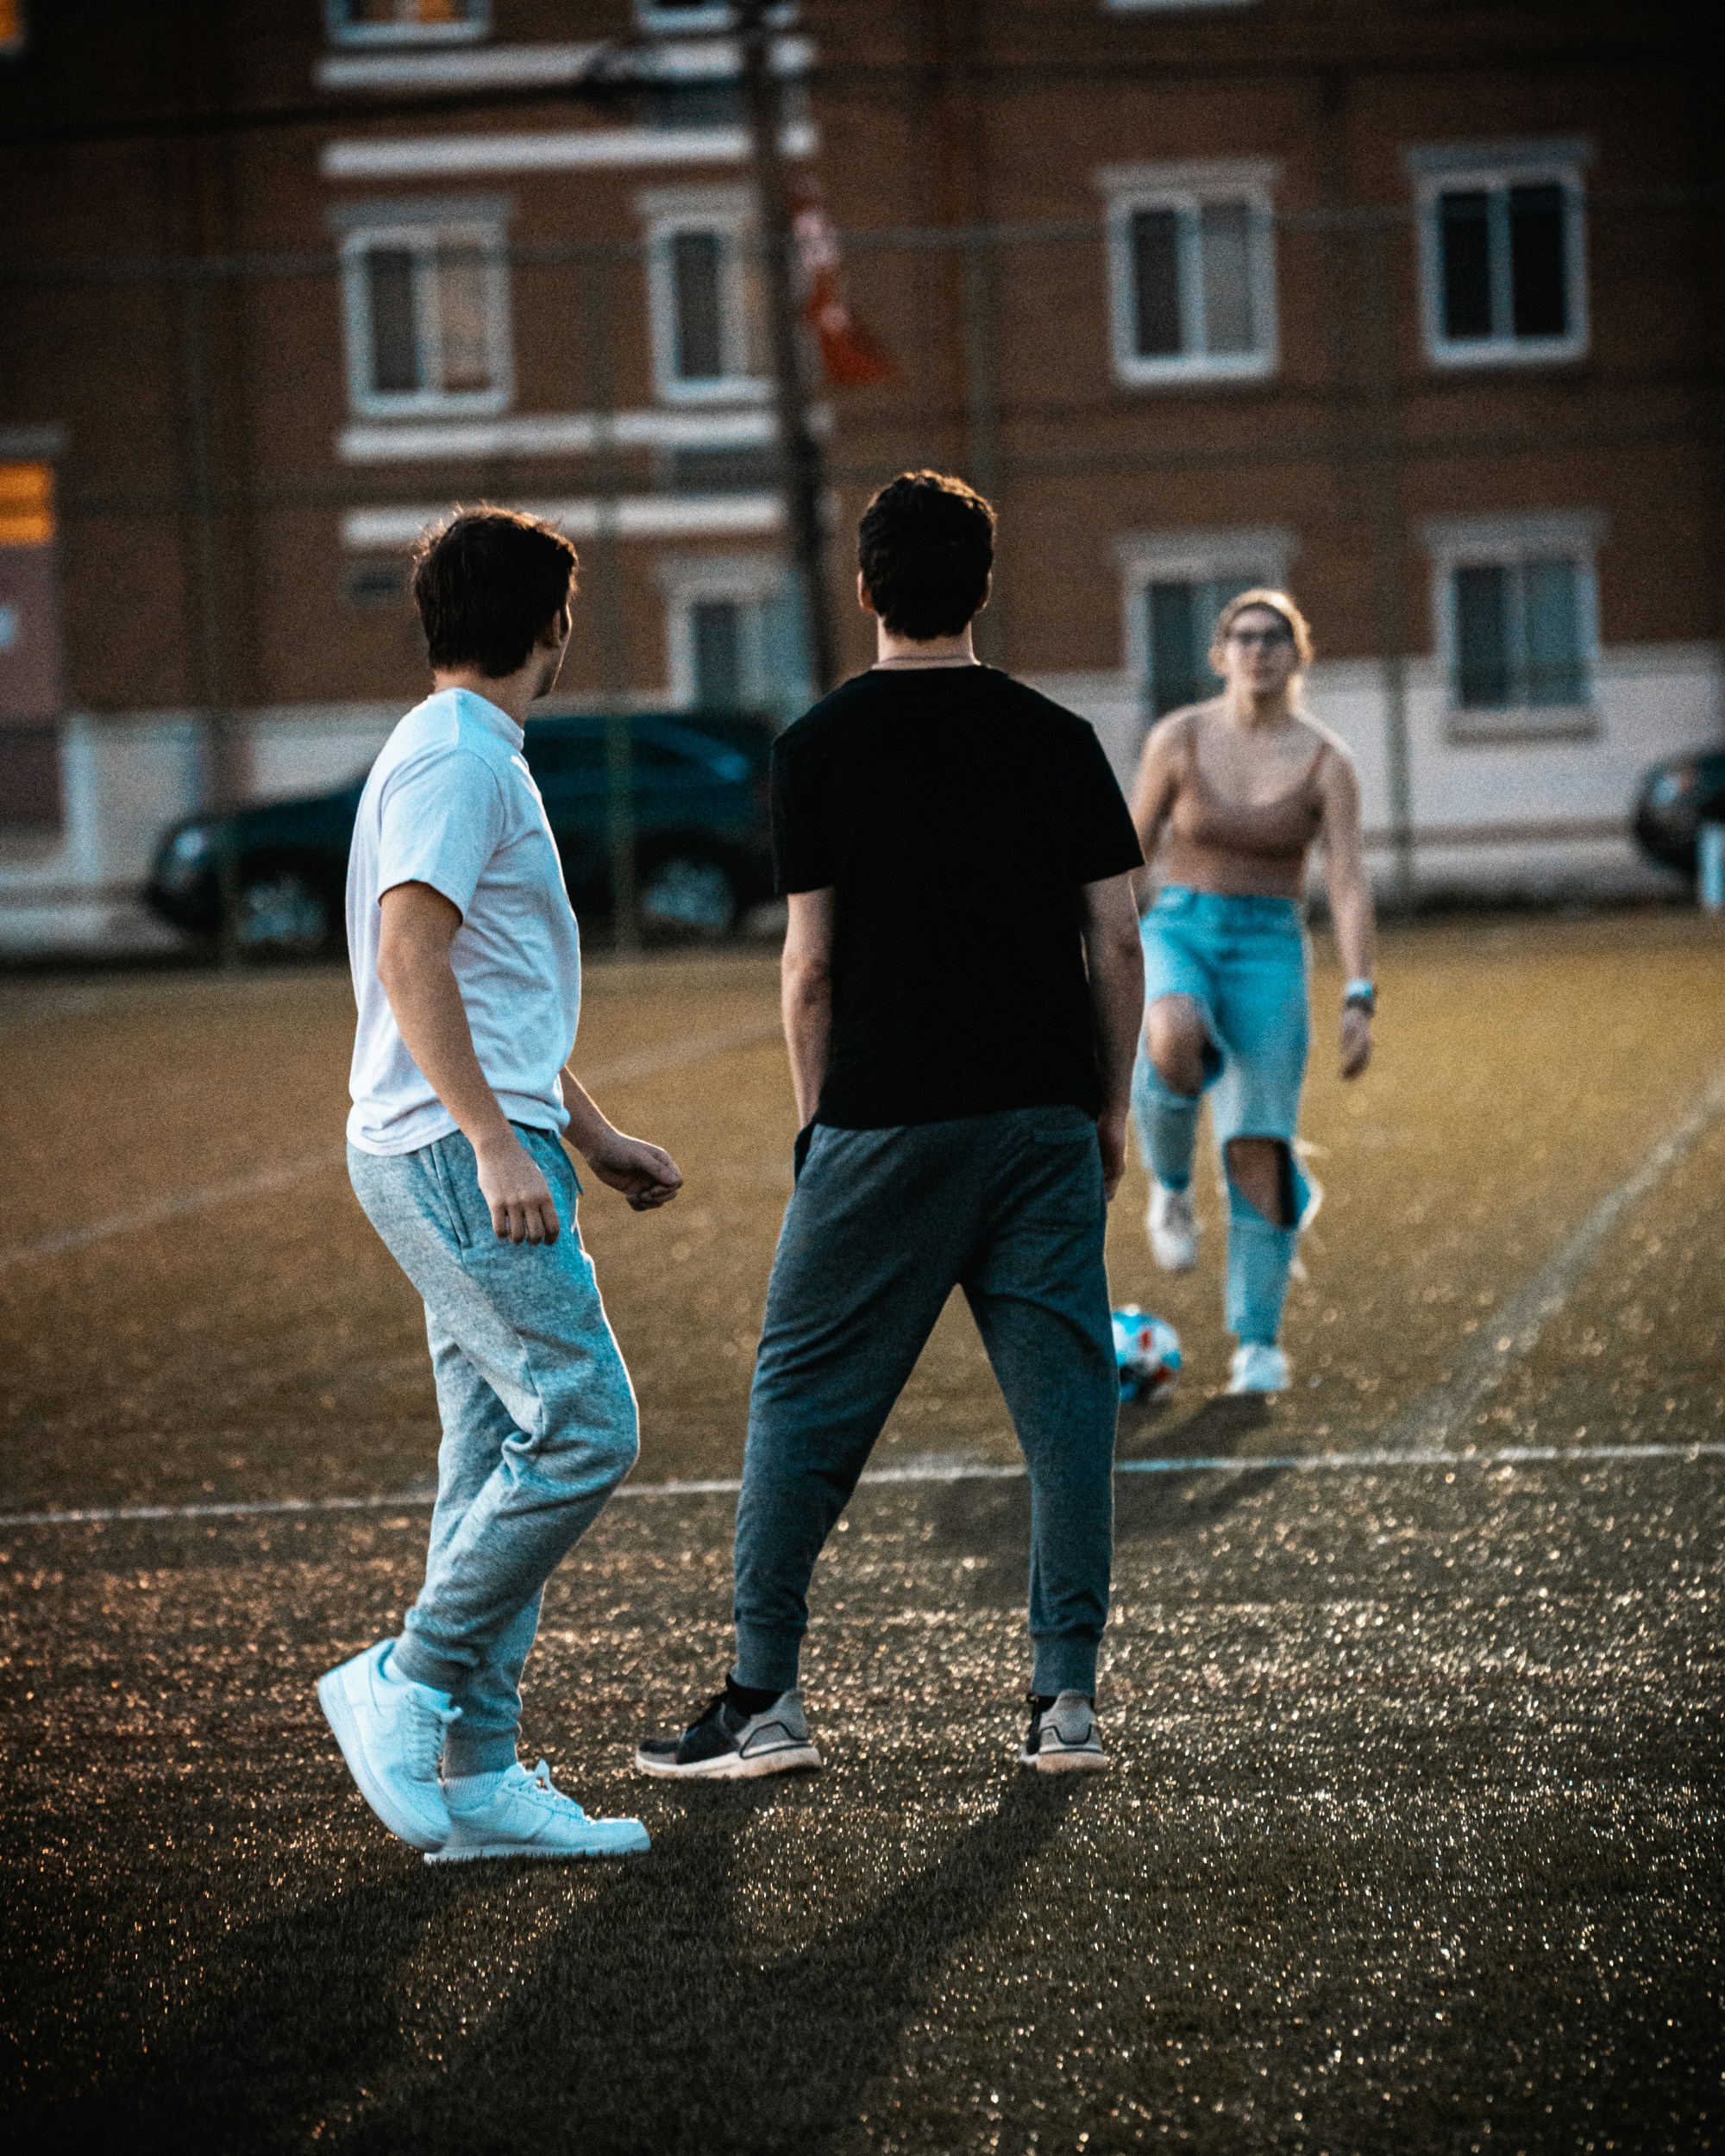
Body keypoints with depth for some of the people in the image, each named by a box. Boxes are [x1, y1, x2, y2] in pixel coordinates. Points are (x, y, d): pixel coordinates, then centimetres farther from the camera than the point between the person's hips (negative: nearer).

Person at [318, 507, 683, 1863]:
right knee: (584, 1428, -14)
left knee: (500, 1464, 7)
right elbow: (411, 957, -21)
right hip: (455, 1151, -10)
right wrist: (497, 1141, -26)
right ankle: (407, 1688, -7)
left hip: (483, 1151, 10)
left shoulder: (476, 759, 21)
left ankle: (475, 1777, 7)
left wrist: (592, 1133, 29)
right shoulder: (453, 759, -11)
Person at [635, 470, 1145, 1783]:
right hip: (1046, 1118, 2)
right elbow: (1117, 944, 4)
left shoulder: (822, 748, -3)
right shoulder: (1058, 740, 5)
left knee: (805, 1400, 6)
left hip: (886, 1121, -2)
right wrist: (1110, 1109, 13)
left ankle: (765, 1699, 7)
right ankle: (1069, 1699, 4)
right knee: (1065, 1402, 6)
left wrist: (817, 1122, 6)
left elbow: (812, 966, -3)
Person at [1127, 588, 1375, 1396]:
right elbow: (1131, 850, 6)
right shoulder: (1179, 737, -2)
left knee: (1259, 1150, -6)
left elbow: (1349, 884, -7)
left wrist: (1360, 1000, -16)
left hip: (1269, 951, 0)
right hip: (1176, 934, 0)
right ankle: (1170, 1187, -7)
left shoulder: (1324, 761, -3)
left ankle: (1259, 1342, 7)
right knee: (1175, 1042, -36)